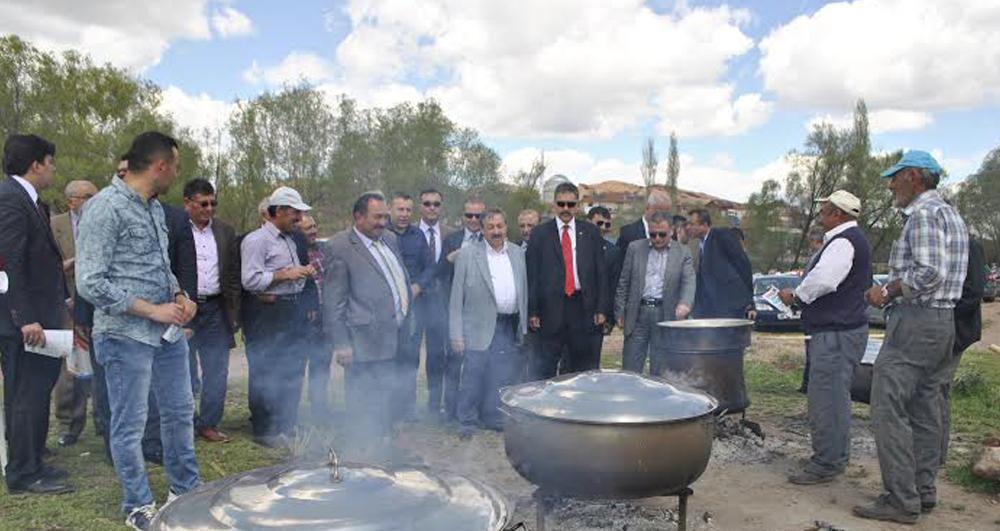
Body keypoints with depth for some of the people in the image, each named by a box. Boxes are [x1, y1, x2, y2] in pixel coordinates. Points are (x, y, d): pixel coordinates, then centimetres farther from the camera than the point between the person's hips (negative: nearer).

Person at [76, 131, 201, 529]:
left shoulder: (155, 208, 11)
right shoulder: (105, 208, -14)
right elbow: (90, 283, -18)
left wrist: (179, 297, 2)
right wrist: (152, 310, -17)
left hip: (168, 331, 8)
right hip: (126, 335, -8)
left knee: (180, 412, 16)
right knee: (130, 424, 6)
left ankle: (185, 489, 33)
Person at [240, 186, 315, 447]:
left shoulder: (290, 239, 17)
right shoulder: (256, 240, -11)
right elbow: (250, 280, -20)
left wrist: (303, 272, 9)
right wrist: (285, 274, -21)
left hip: (291, 312, 9)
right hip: (266, 312, -9)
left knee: (292, 372, 14)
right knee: (265, 374, -1)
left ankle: (287, 426, 27)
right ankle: (263, 430, 10)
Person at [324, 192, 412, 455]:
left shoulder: (389, 240, 12)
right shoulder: (340, 246, -10)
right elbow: (333, 301, -11)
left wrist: (406, 317, 16)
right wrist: (341, 344, -13)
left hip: (392, 336, 7)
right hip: (364, 341, -7)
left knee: (385, 396, 19)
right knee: (362, 401, 2)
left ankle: (383, 443, 33)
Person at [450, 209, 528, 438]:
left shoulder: (518, 253, 10)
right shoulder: (468, 254, -2)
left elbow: (523, 291, 12)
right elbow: (456, 298, -3)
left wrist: (524, 326, 5)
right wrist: (456, 335, -9)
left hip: (510, 327, 4)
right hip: (479, 328, -3)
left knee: (503, 377, 9)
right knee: (473, 377, 1)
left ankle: (494, 419, 26)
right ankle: (467, 422, 18)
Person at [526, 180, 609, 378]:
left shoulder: (591, 232, 8)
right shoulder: (539, 233, 4)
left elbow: (601, 271, 6)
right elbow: (532, 275, 1)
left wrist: (601, 309, -1)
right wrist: (532, 311, -5)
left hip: (583, 307, 2)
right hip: (551, 307, -1)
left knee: (584, 367, 10)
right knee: (543, 368, 2)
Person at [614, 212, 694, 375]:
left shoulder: (683, 252, 3)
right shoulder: (635, 248, 7)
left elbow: (689, 282, -8)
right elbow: (624, 283, 9)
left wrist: (685, 303, -28)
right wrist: (620, 312, 5)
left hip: (666, 315, -1)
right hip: (638, 314, 1)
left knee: (660, 372, 5)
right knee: (630, 369, 4)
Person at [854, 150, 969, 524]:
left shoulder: (924, 214, -13)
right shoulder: (950, 214, 20)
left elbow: (930, 273, -24)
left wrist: (888, 291, -13)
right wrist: (893, 291, 17)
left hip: (915, 322, -11)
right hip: (944, 321, 11)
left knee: (888, 410, -8)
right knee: (925, 410, 14)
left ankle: (902, 501, -6)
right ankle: (924, 491, 21)